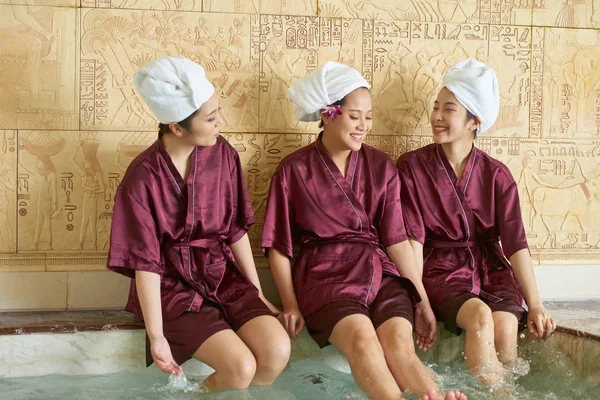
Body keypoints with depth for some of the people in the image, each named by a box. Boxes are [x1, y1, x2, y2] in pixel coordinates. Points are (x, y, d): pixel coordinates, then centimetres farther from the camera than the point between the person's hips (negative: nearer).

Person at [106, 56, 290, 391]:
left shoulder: (221, 154, -3)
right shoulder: (142, 179, -15)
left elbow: (236, 230, 4)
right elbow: (146, 262, -14)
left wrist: (259, 294, 4)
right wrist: (156, 336, -16)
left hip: (224, 277, 4)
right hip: (173, 287, -4)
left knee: (278, 350, -20)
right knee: (241, 366, -24)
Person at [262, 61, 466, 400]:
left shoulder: (381, 167, 10)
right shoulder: (294, 171, 2)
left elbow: (396, 240, 10)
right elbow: (278, 247, 6)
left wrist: (422, 301, 5)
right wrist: (291, 305, -2)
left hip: (380, 272, 3)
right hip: (326, 274, -2)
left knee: (400, 344, -29)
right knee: (362, 340, -34)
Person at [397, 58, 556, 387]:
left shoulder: (496, 175, 2)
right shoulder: (412, 167, -2)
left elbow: (515, 243, -3)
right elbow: (413, 238, -9)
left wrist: (535, 306, -9)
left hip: (491, 270, 2)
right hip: (441, 270, -2)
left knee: (505, 329, -28)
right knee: (479, 317, -32)